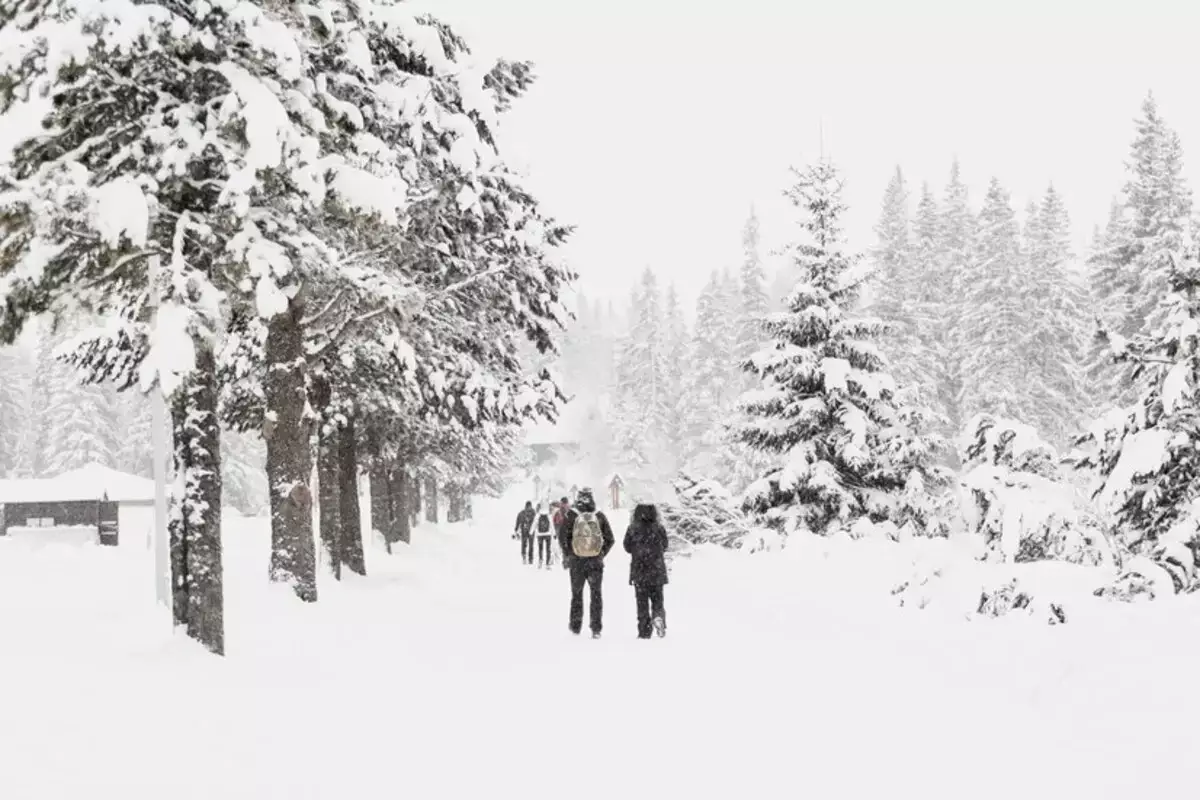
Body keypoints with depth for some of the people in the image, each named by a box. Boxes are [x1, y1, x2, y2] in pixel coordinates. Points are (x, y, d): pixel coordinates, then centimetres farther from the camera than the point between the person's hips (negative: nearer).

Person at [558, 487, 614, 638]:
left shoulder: (571, 515, -7)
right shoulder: (600, 516, -4)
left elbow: (562, 537, -9)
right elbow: (610, 539, -1)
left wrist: (566, 555, 4)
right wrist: (602, 554, 11)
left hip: (576, 561, 0)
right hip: (596, 562, 0)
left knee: (576, 594, 16)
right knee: (596, 595, 10)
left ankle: (576, 626, 21)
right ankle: (596, 628, 3)